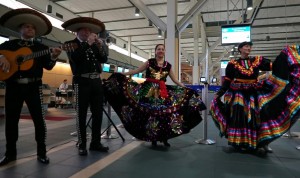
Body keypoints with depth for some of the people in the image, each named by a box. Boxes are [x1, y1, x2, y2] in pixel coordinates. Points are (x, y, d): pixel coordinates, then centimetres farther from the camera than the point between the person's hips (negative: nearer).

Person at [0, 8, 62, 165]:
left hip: (33, 86, -1)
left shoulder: (41, 47, 9)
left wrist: (53, 57, -19)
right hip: (13, 86, 2)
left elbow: (48, 66, 0)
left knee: (39, 119, -3)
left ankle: (41, 152, 8)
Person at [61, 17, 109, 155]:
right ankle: (82, 145, 12)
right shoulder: (70, 44, 4)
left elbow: (104, 60, 11)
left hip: (96, 81, 5)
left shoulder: (94, 44, 18)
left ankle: (96, 142, 19)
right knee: (81, 114, 1)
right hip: (82, 82, -5)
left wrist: (100, 47, -3)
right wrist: (87, 45, -12)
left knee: (98, 113, 8)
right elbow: (74, 58, -15)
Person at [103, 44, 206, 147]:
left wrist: (185, 88, 8)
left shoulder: (168, 65, 10)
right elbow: (137, 71, 7)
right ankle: (153, 138, 13)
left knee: (164, 113, -4)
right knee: (149, 113, 0)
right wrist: (123, 74, 1)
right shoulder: (149, 62, 6)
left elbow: (174, 79, 14)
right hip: (149, 91, -1)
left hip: (162, 92, 2)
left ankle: (164, 138, 9)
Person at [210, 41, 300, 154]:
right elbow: (227, 81, 0)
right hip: (238, 94, -2)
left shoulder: (258, 60, 7)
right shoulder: (233, 64, 0)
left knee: (256, 118, 0)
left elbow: (275, 66, 0)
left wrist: (285, 53, -7)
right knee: (240, 118, -2)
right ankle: (241, 143, 10)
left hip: (254, 94, 2)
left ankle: (261, 143, 9)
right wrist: (219, 94, -7)